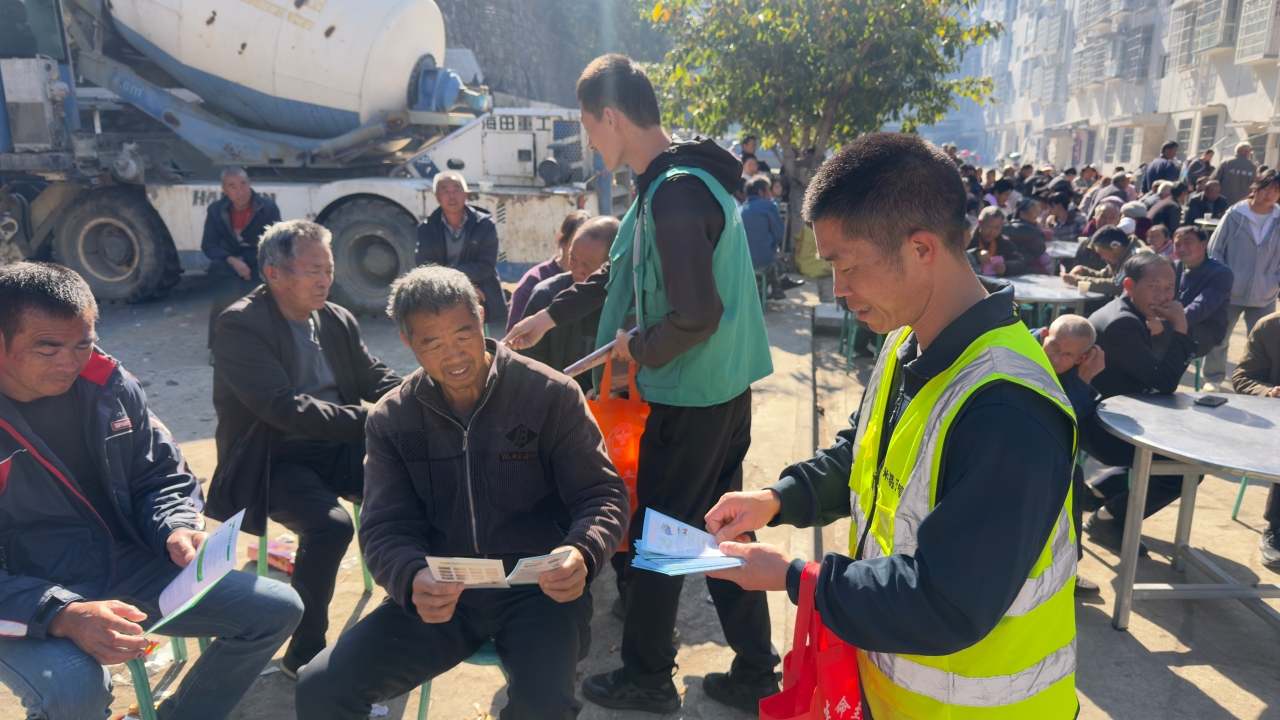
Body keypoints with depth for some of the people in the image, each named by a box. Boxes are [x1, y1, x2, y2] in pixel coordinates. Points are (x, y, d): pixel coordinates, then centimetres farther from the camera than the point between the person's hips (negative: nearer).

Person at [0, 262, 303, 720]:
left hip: (128, 565, 5)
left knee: (276, 610, -3)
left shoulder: (109, 386, -2)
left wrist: (176, 530, -15)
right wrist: (62, 615, -32)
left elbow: (163, 479, 8)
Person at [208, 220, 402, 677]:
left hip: (334, 449, 6)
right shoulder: (240, 326, -13)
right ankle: (303, 653, -9)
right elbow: (286, 408, -22)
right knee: (330, 525, -31)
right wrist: (370, 420, -27)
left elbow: (376, 377, 10)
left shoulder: (338, 320, 7)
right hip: (270, 461, -5)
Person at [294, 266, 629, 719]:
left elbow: (602, 495, -6)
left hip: (537, 587, -2)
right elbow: (385, 528, -2)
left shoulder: (552, 395, -8)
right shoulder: (391, 419, 2)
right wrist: (412, 579, -26)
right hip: (443, 592, 3)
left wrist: (582, 553, -30)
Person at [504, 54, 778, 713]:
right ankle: (755, 675, 32)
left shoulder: (674, 194, -21)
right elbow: (622, 270, 20)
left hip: (690, 398, -9)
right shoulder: (689, 175, 11)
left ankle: (646, 680, 28)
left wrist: (639, 349, -9)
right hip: (729, 388, 9)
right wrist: (551, 315, 24)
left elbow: (696, 316, -27)